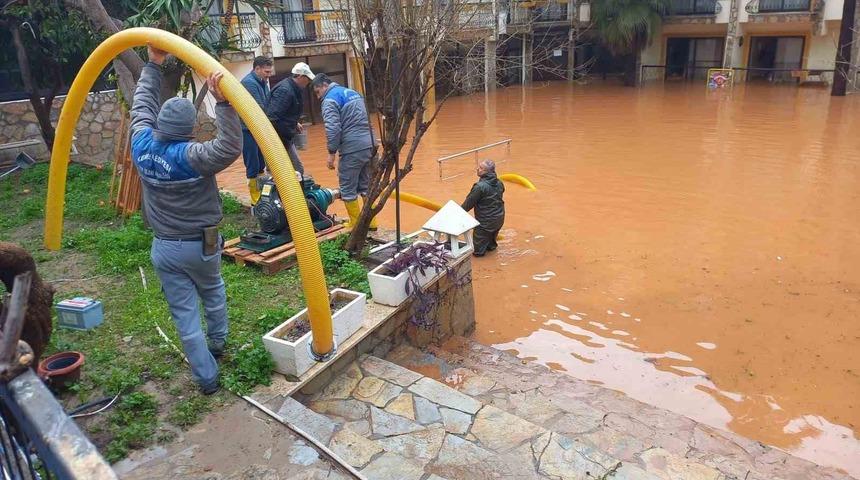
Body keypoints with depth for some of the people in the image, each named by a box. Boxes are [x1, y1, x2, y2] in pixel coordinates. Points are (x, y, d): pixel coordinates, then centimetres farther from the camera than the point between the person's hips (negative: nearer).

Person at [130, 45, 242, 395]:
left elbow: (142, 104, 9)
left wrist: (153, 66, 17)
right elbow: (230, 149, -38)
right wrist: (223, 103, -43)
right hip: (199, 245, -3)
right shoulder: (189, 156, -23)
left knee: (185, 316, 8)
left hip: (163, 248, 3)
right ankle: (218, 342, 46)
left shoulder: (142, 144, -7)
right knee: (213, 292, 27)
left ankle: (207, 378, 14)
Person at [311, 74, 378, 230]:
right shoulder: (352, 93, 21)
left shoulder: (330, 99, -5)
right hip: (368, 145, 8)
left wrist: (332, 152, -10)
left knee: (348, 189, 3)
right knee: (366, 186, 16)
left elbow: (333, 128, -17)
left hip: (352, 149, -8)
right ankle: (371, 222, 21)